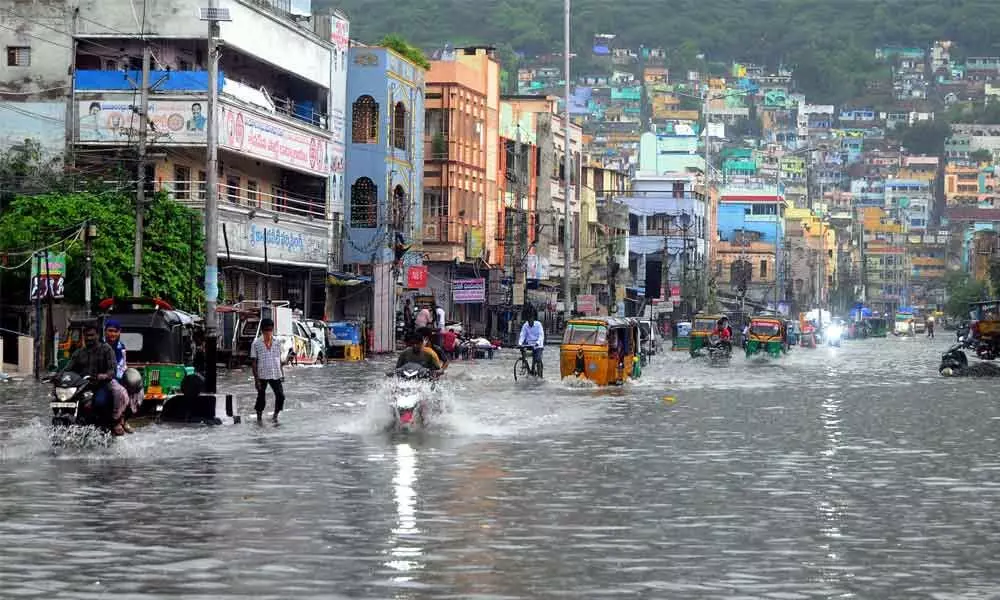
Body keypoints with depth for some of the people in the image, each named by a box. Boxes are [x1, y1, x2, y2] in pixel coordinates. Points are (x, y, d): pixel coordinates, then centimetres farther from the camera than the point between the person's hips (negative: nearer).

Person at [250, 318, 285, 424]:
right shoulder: (256, 343, -6)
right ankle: (259, 418, 22)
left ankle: (275, 415, 14)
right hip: (262, 375, -3)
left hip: (275, 375, 3)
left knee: (280, 395, -6)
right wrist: (256, 378, -11)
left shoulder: (276, 343, 6)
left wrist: (281, 373, 16)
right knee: (261, 397, 6)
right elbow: (253, 362, -6)